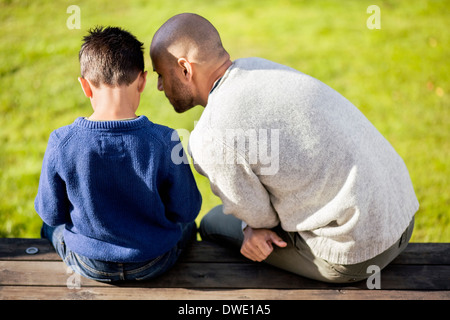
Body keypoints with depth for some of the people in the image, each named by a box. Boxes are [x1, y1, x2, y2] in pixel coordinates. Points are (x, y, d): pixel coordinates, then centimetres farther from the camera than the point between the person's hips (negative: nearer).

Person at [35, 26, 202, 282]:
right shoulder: (165, 142, -25)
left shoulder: (61, 144, -23)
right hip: (154, 264, 0)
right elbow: (186, 210, -12)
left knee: (51, 227, 35)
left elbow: (52, 213, -8)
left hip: (88, 264, 1)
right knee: (187, 226, 35)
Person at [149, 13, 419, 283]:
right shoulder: (255, 67, 5)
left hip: (354, 252, -7)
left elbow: (255, 214, -7)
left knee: (214, 225, 14)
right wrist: (254, 228, -1)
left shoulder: (212, 138, -22)